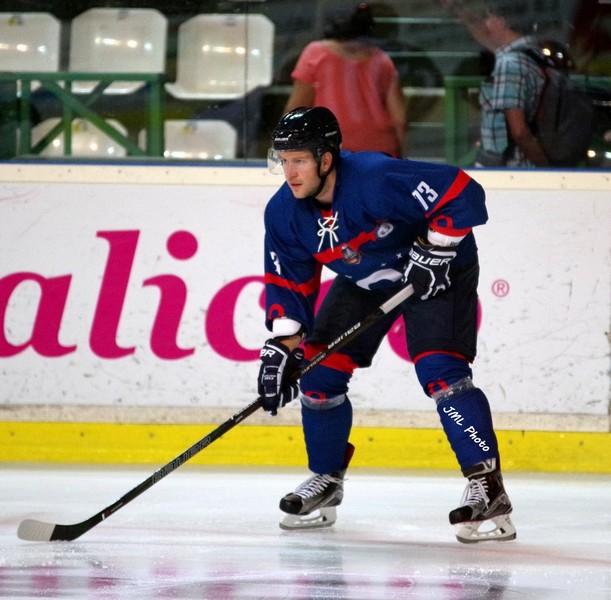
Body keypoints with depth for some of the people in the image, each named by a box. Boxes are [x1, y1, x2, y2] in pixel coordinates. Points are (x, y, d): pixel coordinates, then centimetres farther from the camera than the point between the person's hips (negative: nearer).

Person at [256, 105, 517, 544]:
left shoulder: (376, 179, -36)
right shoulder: (285, 212, -13)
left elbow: (462, 193, -35)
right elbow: (289, 282, -5)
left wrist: (434, 250, -31)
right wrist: (283, 346, -14)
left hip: (437, 270, -7)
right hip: (363, 281, 7)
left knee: (439, 370, -23)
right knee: (320, 369, -1)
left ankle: (487, 486, -20)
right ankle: (326, 479, 20)